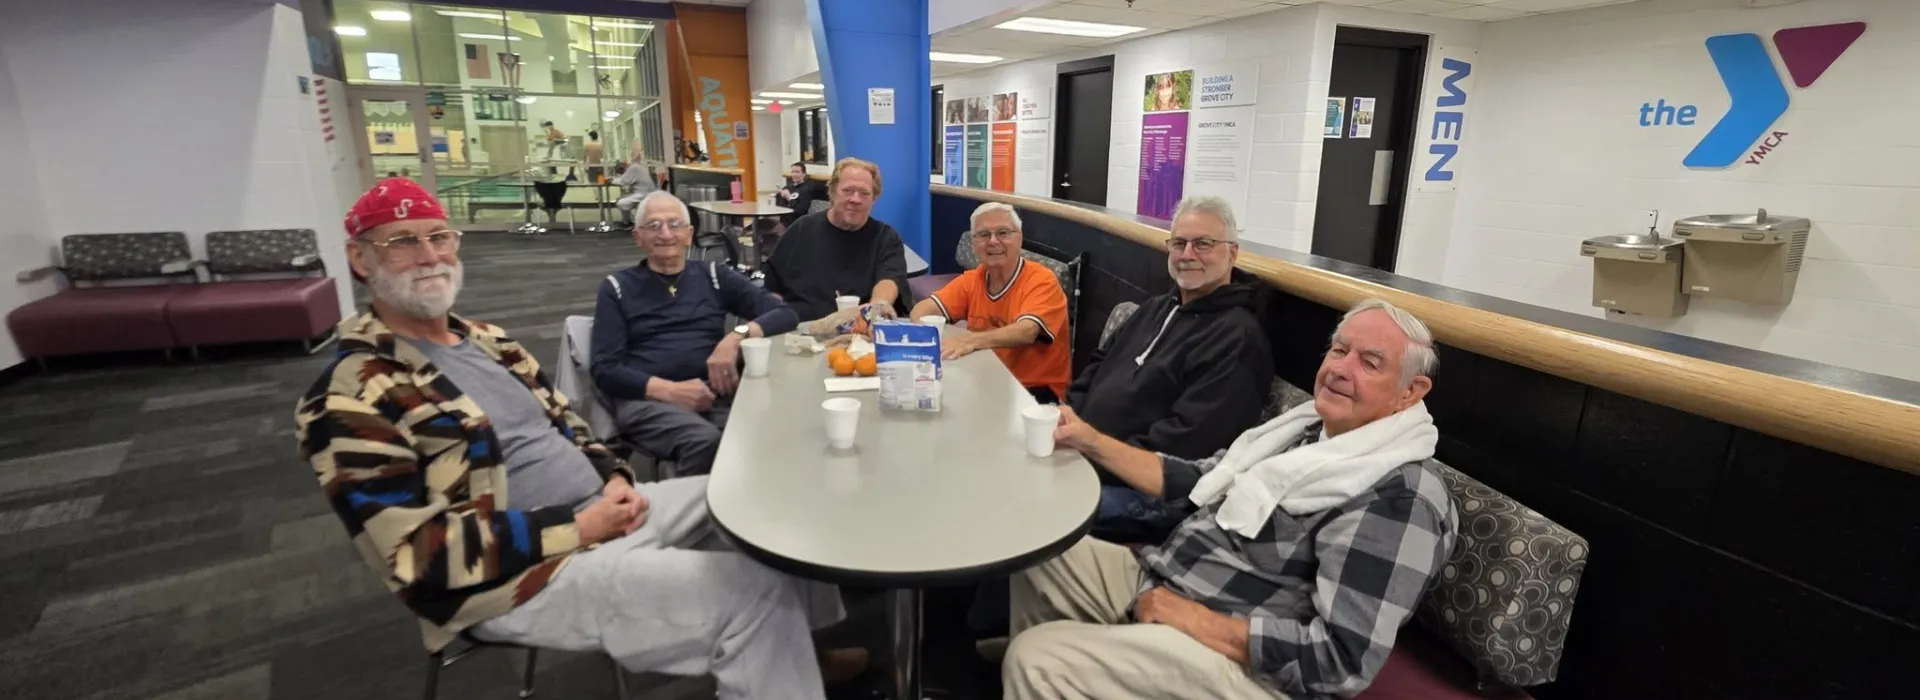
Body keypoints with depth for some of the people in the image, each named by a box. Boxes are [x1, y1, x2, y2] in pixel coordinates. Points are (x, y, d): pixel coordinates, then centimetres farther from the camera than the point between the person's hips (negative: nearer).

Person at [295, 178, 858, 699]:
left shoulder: (486, 340, 13)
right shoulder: (352, 398, -13)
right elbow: (419, 550, -20)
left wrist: (614, 477, -1)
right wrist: (578, 527, -21)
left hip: (600, 509, 9)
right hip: (520, 573, -8)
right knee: (755, 593, -23)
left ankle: (820, 647, 24)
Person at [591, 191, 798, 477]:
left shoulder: (713, 276, 17)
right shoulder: (617, 287, 13)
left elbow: (785, 314, 9)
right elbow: (605, 371, 4)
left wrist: (738, 335, -11)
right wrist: (670, 390, -12)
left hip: (715, 393, 2)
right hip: (647, 398, -1)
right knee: (704, 440, -35)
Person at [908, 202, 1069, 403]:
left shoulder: (1041, 280, -13)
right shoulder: (972, 279, 5)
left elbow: (1026, 332, -29)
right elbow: (924, 309, 0)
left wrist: (970, 340, -46)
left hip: (1035, 390, -6)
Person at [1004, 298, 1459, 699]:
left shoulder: (1400, 496, -19)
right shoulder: (1309, 427, 7)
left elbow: (1345, 659, -25)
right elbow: (1194, 480, 10)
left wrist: (1202, 624, -22)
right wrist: (1092, 442, 2)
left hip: (1239, 659, -8)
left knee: (1035, 660, -22)